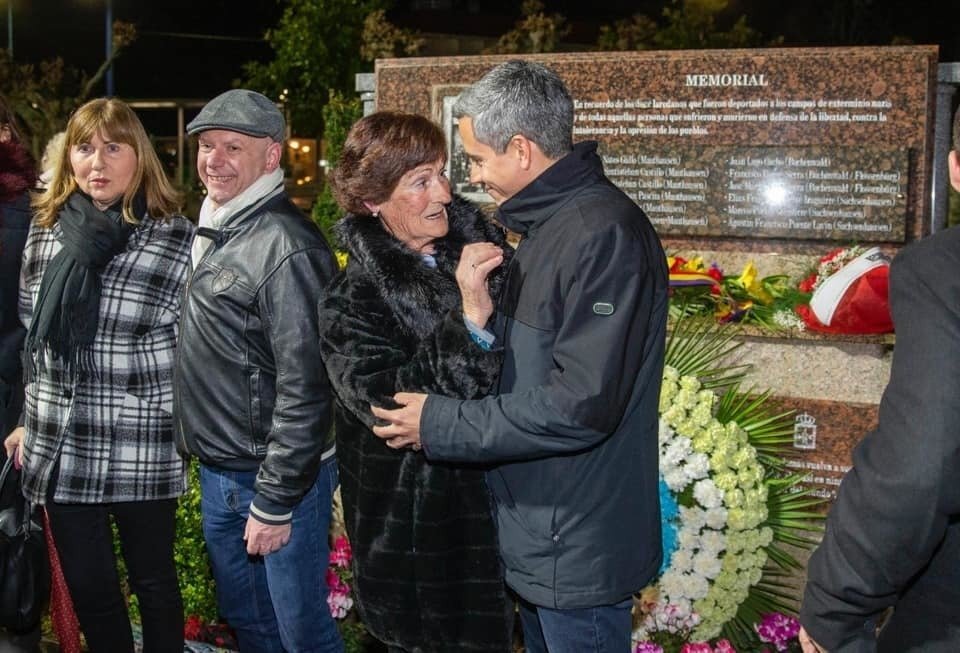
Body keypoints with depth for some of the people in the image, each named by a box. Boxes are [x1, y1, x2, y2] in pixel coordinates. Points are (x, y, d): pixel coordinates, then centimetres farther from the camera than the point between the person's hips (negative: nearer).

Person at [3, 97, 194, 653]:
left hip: (142, 453, -4)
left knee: (154, 583, 12)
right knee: (88, 589, 14)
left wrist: (182, 428, -4)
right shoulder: (46, 230, 5)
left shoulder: (177, 240, -9)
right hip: (60, 448, 4)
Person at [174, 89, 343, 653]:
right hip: (218, 472, 9)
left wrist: (274, 502, -19)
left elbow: (304, 388, -22)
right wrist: (213, 467, 15)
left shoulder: (286, 247, -20)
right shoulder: (215, 232, 9)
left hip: (277, 478, -9)